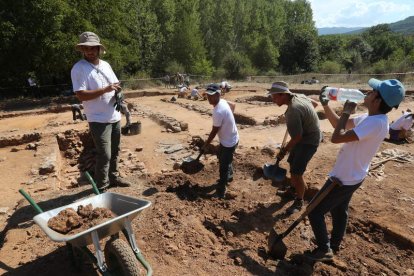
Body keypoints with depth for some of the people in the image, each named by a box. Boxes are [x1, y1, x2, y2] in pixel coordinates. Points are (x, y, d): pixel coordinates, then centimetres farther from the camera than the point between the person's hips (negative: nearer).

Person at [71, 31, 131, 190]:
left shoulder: (105, 65, 10)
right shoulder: (79, 68, -11)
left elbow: (116, 84, 19)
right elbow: (81, 95, -20)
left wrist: (118, 92, -5)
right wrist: (106, 89, -24)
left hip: (115, 117, 7)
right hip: (99, 120, -7)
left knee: (114, 151, 18)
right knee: (104, 155, -6)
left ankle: (113, 177, 35)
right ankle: (101, 187, 9)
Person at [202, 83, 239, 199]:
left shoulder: (218, 111, -32)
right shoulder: (222, 101, -3)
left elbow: (214, 131, -23)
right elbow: (233, 105, 18)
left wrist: (205, 145, -12)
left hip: (229, 142, -10)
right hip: (228, 138, 10)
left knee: (224, 166, -2)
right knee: (221, 156, 30)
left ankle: (220, 192, 10)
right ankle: (229, 176, 52)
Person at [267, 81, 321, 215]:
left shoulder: (293, 111, -33)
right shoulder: (299, 96, -4)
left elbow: (297, 137, -28)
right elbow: (315, 103, 15)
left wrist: (283, 151, -16)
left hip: (309, 141, -10)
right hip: (305, 136, 10)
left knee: (296, 172, -7)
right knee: (292, 164, 21)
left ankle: (299, 201, 12)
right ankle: (293, 189, 41)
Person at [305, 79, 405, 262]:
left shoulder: (376, 123, -30)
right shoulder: (371, 118, 0)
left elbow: (337, 137, -35)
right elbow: (338, 124, 10)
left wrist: (346, 112, -22)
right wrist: (325, 104, 0)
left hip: (344, 179, -10)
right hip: (351, 176, 10)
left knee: (314, 211, 3)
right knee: (339, 211, 26)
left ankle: (324, 250, 19)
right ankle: (333, 246, 46)